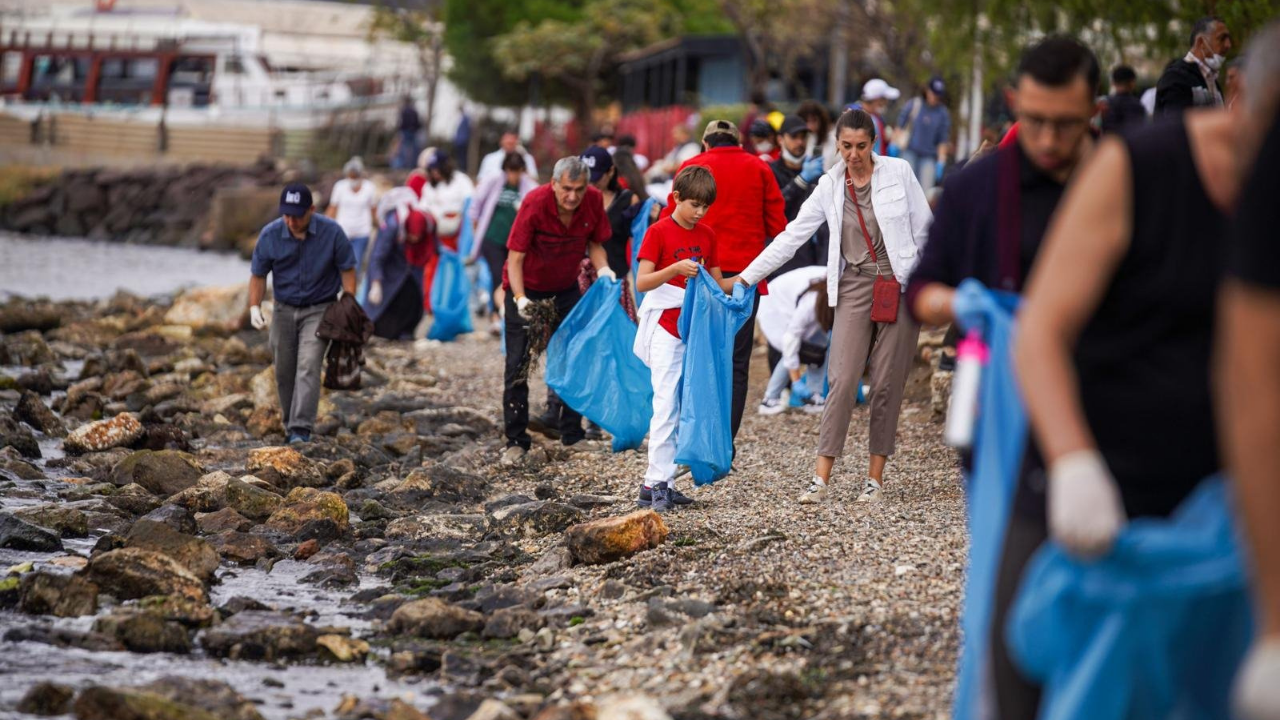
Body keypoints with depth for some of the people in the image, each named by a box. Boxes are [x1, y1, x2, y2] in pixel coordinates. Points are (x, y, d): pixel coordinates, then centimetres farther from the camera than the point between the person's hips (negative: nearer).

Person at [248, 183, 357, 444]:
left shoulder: (332, 232, -15)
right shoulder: (270, 235, -11)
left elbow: (347, 270, -5)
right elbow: (258, 274, 1)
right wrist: (254, 307, -12)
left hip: (319, 309, -3)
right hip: (284, 310, 3)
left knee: (308, 367, -16)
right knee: (284, 371, 8)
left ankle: (301, 430, -21)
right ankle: (289, 420, 29)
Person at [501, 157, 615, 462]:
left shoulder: (594, 201, -16)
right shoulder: (534, 204, -27)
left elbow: (594, 242, 1)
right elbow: (515, 257, -26)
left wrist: (603, 268, -19)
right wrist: (520, 298, -38)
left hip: (565, 288, 4)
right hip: (526, 289, -4)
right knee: (518, 364, -5)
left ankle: (572, 434, 16)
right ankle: (516, 441, 0)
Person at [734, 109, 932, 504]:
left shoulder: (898, 172, -2)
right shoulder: (830, 186, 3)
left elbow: (924, 229, 3)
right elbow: (792, 235, 4)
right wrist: (745, 277, 0)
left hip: (899, 286, -1)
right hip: (854, 290, 1)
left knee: (887, 385, 1)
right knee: (842, 381, -9)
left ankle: (875, 478, 9)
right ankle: (820, 480, -11)